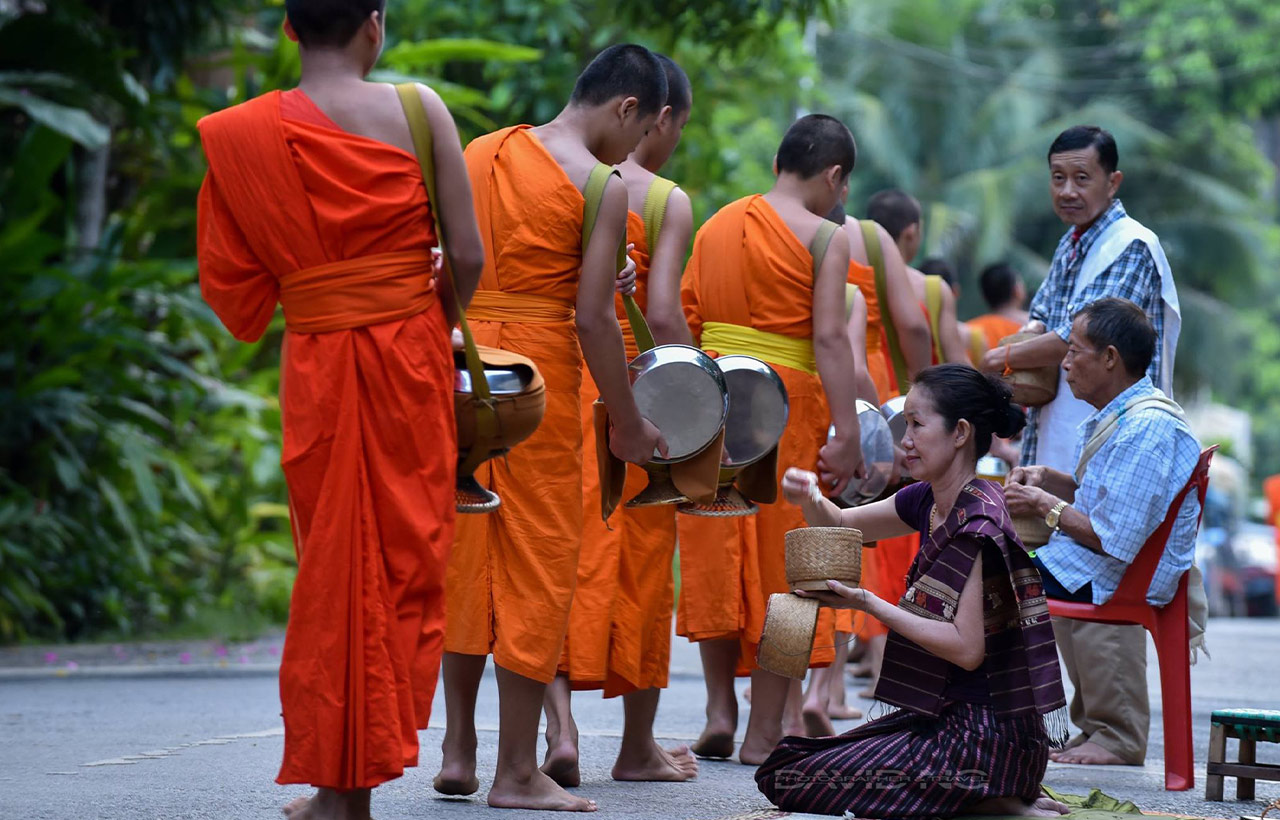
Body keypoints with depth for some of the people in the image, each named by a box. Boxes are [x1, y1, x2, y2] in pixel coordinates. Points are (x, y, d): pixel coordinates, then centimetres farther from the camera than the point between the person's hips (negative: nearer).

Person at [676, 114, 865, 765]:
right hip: (786, 400, -5)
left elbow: (683, 322, 10)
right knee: (780, 562, 2)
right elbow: (829, 337, -13)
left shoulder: (716, 225, 12)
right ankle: (763, 732, 4)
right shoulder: (824, 237, -4)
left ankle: (720, 710, 11)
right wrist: (847, 434, -15)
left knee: (717, 555, 14)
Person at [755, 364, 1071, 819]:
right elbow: (840, 525, 21)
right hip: (949, 718, 9)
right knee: (784, 764, 14)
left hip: (984, 732, -9)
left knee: (792, 782, -12)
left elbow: (967, 649, -24)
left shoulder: (976, 521, -19)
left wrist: (869, 604, -21)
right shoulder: (930, 501, 8)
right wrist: (809, 498, -2)